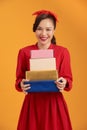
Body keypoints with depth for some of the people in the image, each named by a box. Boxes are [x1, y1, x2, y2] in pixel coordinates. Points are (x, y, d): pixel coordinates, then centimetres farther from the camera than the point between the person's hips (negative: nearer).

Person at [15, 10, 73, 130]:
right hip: (32, 103, 1)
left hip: (54, 103, 0)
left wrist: (64, 83, -21)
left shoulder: (63, 52, -3)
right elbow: (19, 80, 4)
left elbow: (68, 80, 0)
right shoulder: (24, 52, -1)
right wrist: (21, 85, -17)